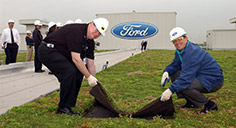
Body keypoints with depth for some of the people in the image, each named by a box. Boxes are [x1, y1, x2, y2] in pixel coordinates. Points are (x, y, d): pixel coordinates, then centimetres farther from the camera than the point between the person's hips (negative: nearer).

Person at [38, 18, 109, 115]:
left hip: (60, 53, 10)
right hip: (47, 51, -10)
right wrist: (89, 77, -23)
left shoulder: (90, 41, 5)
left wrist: (94, 82, 8)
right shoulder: (76, 31, -24)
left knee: (78, 72, 3)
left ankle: (68, 104, 10)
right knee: (70, 72, -23)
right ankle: (64, 107, -10)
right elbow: (76, 59, -28)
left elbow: (90, 63, 9)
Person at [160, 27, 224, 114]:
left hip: (213, 81, -10)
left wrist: (170, 90, -36)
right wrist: (166, 72, -10)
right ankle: (191, 102, 9)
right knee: (174, 73, 3)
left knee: (183, 86, -29)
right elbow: (175, 64, 13)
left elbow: (186, 77, -32)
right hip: (201, 77, 10)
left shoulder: (192, 53, -26)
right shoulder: (180, 51, 3)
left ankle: (209, 105, -9)